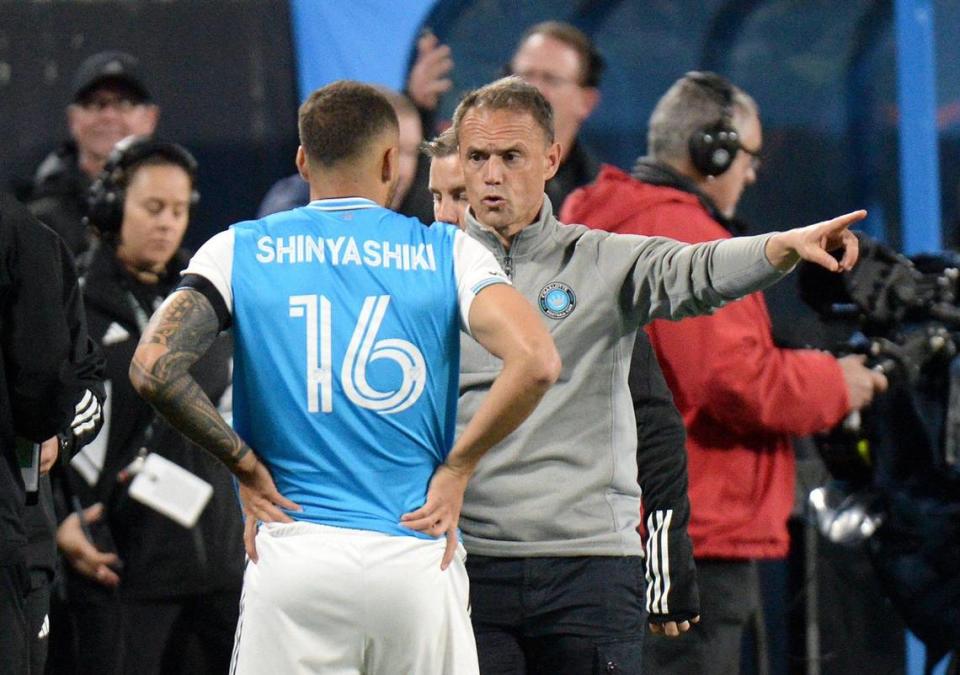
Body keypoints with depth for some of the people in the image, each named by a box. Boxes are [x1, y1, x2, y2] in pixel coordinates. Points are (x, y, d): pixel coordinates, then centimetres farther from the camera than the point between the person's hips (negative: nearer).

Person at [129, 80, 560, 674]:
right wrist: (457, 467, 1)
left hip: (291, 555, 0)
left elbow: (154, 368, -7)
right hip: (418, 558, 0)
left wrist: (246, 465, 3)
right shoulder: (446, 252, 5)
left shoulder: (238, 251, 6)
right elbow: (535, 362, -11)